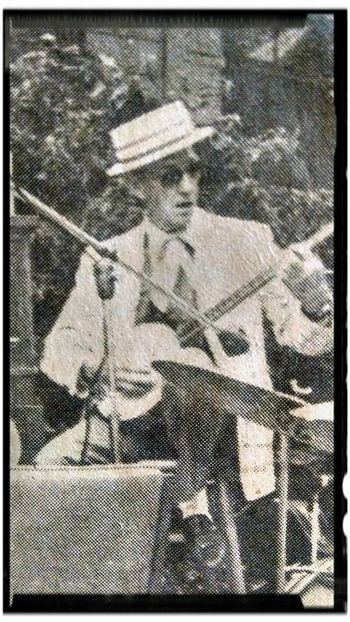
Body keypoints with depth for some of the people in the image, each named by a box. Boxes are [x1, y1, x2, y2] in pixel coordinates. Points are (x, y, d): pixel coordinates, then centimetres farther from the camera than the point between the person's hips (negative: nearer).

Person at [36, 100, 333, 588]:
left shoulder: (246, 241, 0)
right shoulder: (106, 261, 3)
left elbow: (305, 338, 2)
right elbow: (62, 347, 2)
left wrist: (314, 304, -22)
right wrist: (93, 373, -20)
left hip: (226, 415, -2)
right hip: (138, 420, 2)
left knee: (173, 349, -30)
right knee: (47, 466, -18)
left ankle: (192, 502, -9)